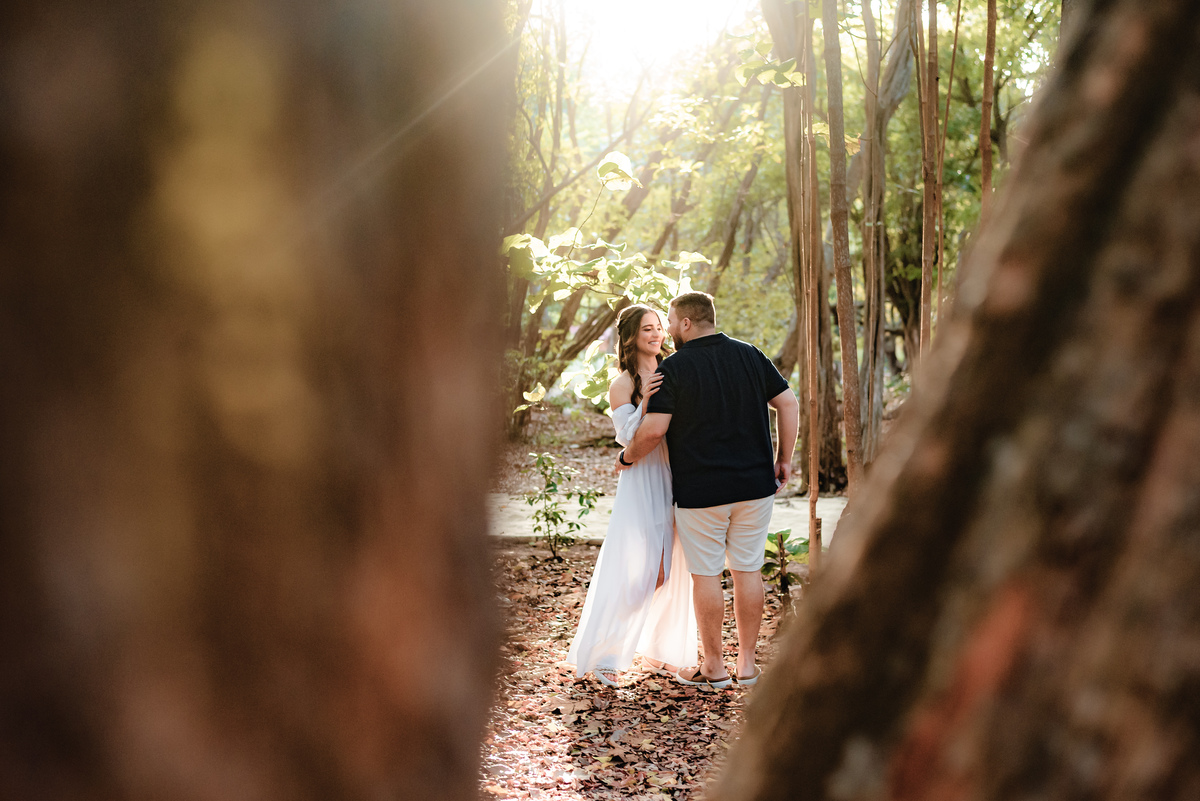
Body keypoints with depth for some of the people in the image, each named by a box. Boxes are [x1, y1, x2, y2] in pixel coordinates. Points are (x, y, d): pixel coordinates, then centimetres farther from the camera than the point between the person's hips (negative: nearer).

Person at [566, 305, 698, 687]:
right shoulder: (622, 386, -5)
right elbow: (628, 438, -11)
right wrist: (645, 401, -24)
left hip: (674, 479, 6)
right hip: (642, 482, -6)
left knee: (671, 571, 8)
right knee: (634, 573, -7)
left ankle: (657, 649, 21)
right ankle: (604, 656, 4)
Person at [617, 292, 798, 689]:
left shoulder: (673, 368, -9)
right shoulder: (750, 355, 6)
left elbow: (654, 430, -16)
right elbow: (789, 403, 5)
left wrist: (627, 457, 2)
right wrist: (784, 459, 12)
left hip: (699, 489, -4)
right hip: (755, 484, 5)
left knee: (705, 574, 6)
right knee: (747, 570, 11)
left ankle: (713, 668, 13)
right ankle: (747, 663, 17)